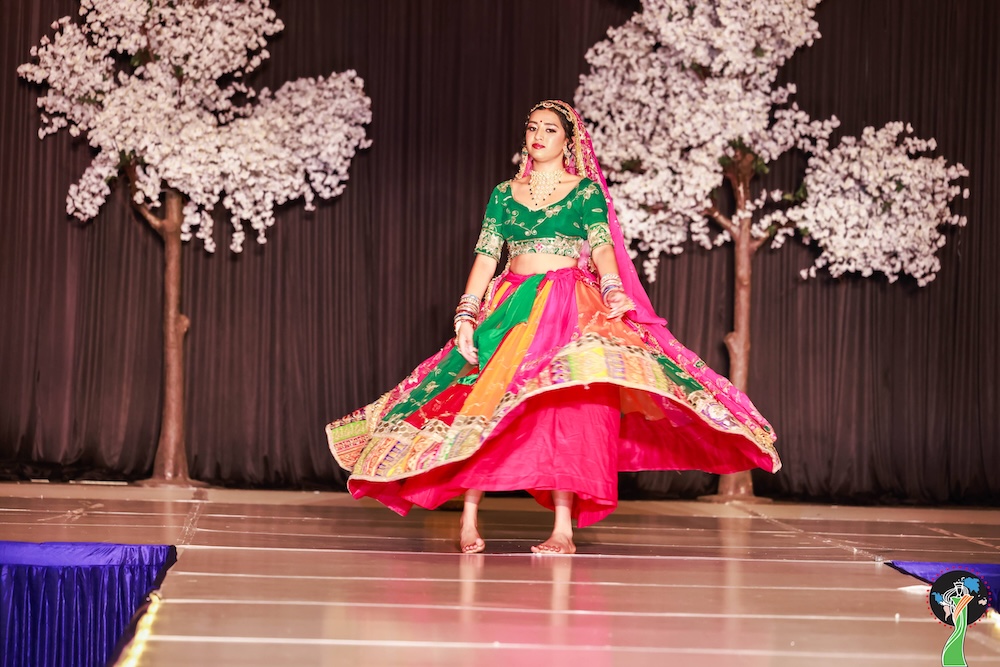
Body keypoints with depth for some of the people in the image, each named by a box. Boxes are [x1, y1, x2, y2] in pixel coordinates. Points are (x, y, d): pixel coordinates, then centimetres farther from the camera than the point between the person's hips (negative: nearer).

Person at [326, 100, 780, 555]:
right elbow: (486, 258, 8)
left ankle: (563, 530, -16)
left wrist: (614, 292, -26)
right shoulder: (504, 194, 14)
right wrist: (466, 317, -4)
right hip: (511, 308, 3)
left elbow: (602, 246, -7)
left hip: (569, 309, -3)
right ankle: (469, 521, -5)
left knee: (565, 407, -15)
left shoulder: (587, 190, 7)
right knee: (484, 402, -9)